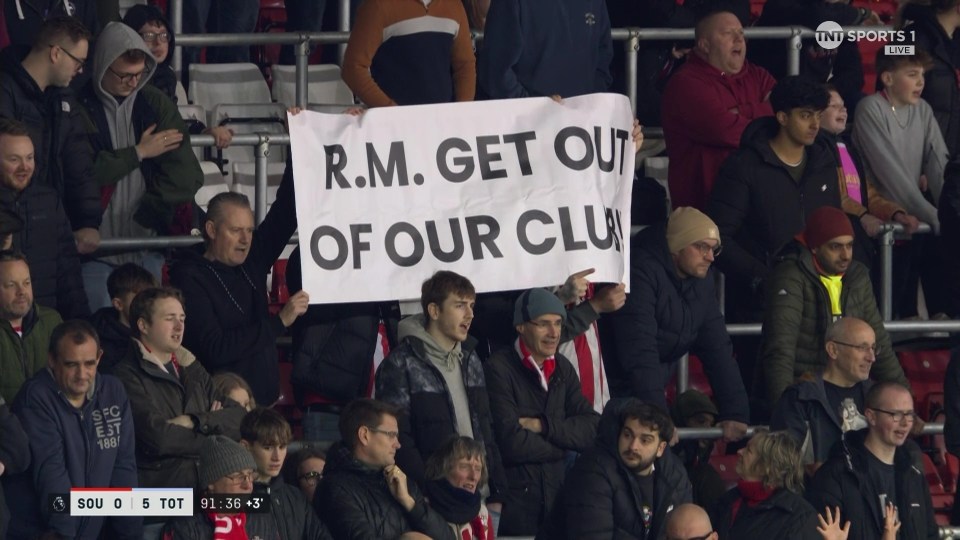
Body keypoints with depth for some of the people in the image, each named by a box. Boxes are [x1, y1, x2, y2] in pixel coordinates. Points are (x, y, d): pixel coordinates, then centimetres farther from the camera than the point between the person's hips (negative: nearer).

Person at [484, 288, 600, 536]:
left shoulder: (562, 368, 11)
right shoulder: (499, 369, -12)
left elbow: (592, 429, 2)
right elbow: (512, 443, -20)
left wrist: (543, 425, -13)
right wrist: (562, 445, -4)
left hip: (557, 494, 6)